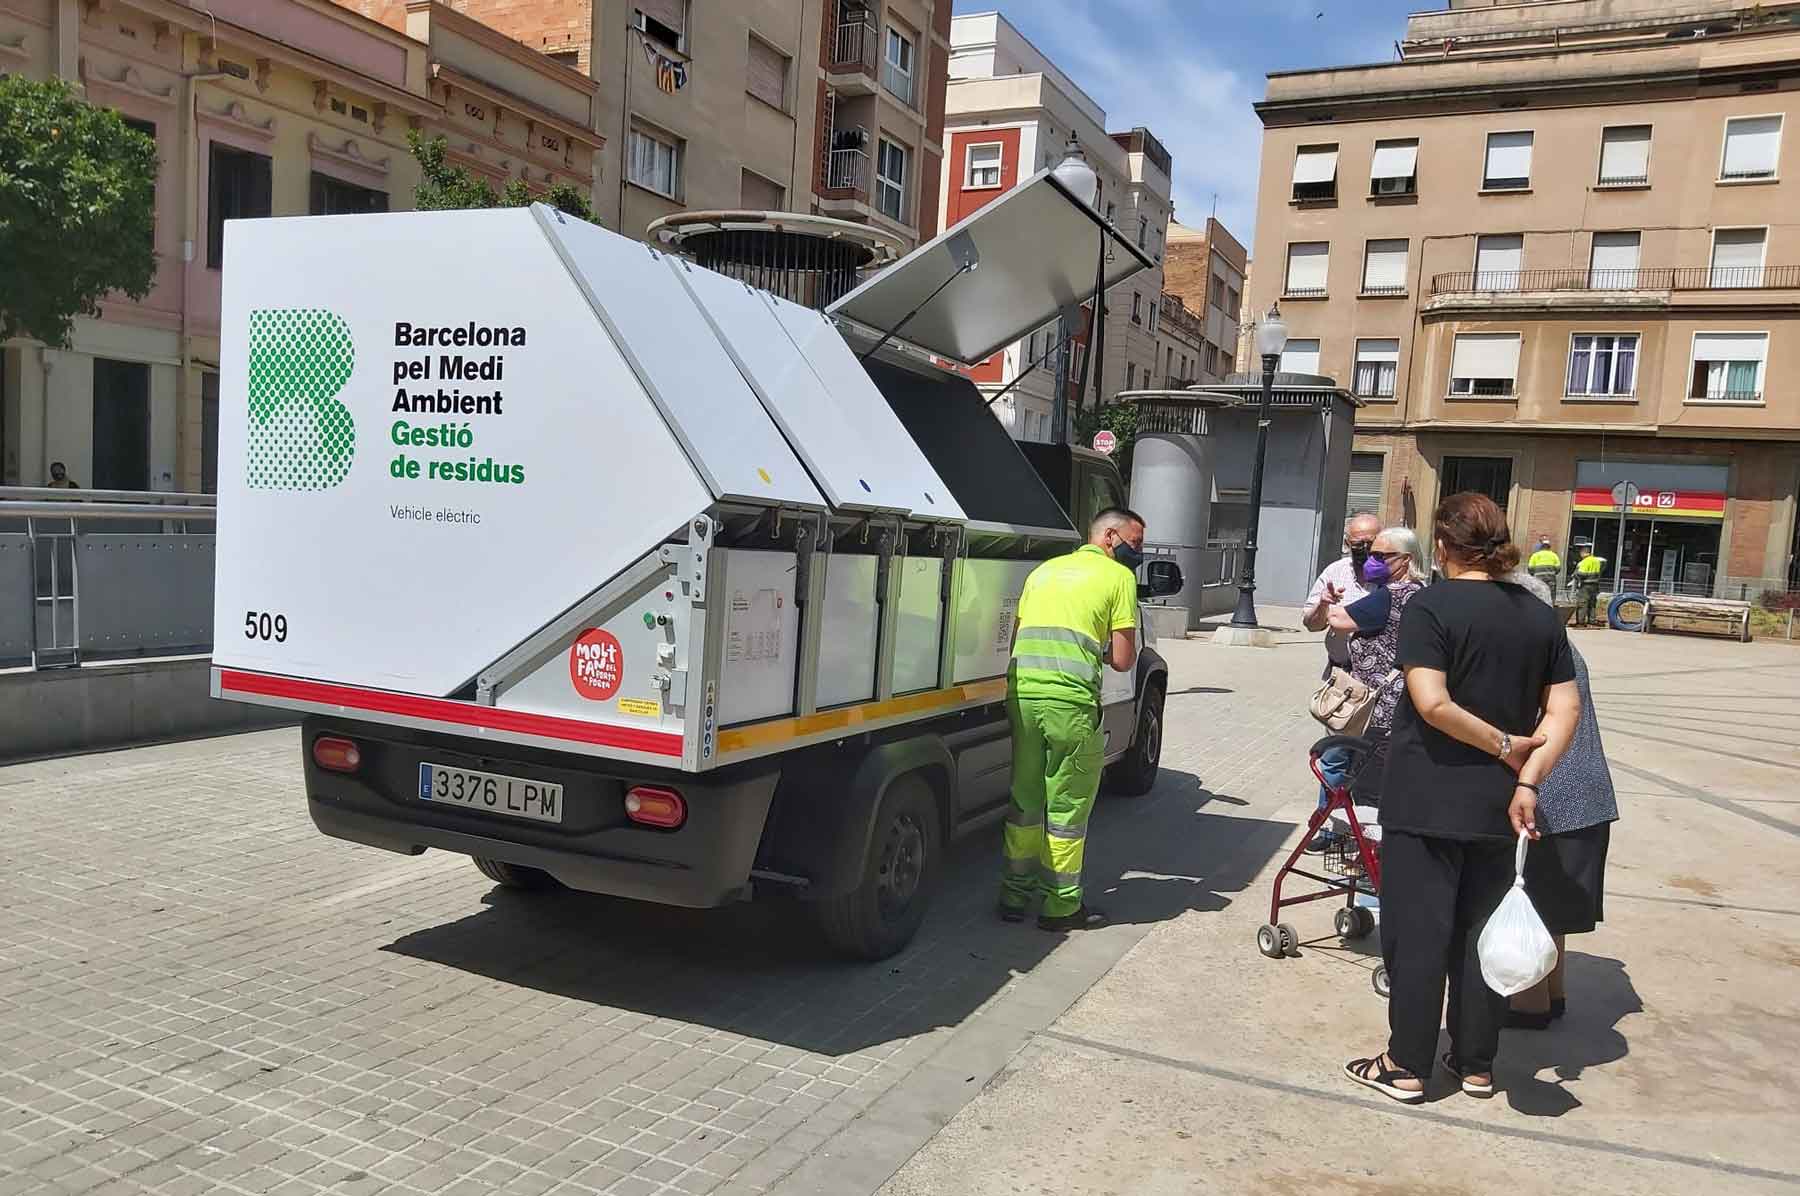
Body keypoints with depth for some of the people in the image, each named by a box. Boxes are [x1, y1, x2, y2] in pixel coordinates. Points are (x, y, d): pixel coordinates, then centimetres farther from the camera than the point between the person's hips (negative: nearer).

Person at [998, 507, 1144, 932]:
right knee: (1067, 806, 7)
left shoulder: (1044, 569, 22)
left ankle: (1014, 895, 26)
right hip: (1070, 699, -5)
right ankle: (1061, 906, 16)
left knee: (1025, 798, 18)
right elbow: (1123, 659, 1)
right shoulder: (1118, 576, 5)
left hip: (1022, 690, 6)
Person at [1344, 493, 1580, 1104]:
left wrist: (1504, 745, -10)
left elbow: (1432, 703, -22)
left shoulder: (1431, 606, -13)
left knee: (1418, 931, 4)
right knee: (1482, 932, 15)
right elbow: (1565, 709, 0)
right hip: (1498, 806, 6)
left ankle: (1406, 1067, 13)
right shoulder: (1540, 616, 5)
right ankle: (1476, 1064, 26)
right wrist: (1527, 777, -7)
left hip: (1427, 799, -5)